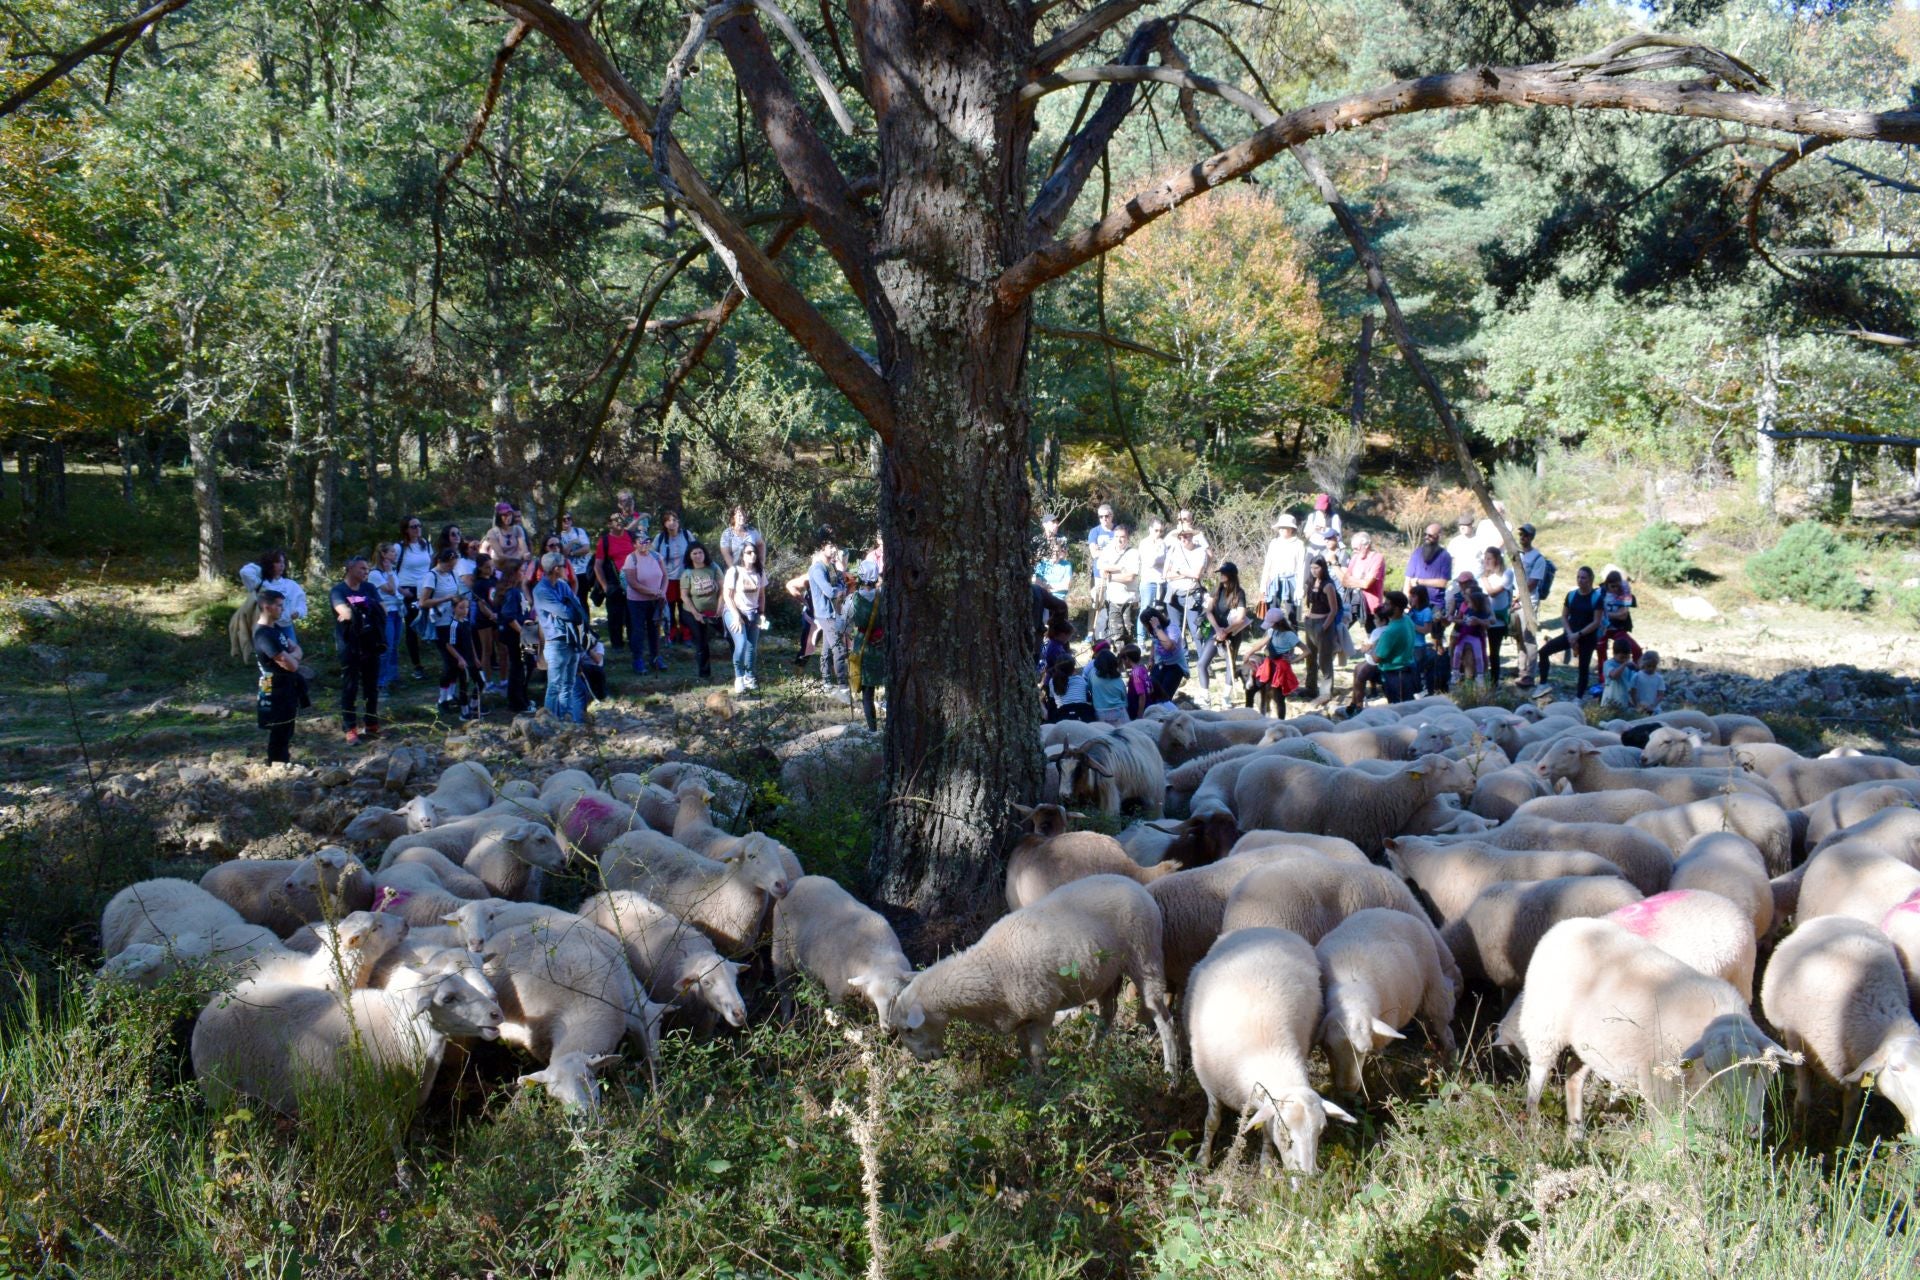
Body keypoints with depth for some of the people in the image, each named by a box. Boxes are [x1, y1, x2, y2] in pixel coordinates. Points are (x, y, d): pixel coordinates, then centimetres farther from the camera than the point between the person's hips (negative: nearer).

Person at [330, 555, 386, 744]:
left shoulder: (369, 588, 10)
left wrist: (356, 612, -13)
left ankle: (373, 726, 21)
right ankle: (350, 729, 3)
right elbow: (346, 613, -21)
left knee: (372, 687, 11)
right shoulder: (338, 591, -6)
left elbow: (382, 612, -1)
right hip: (349, 646, -5)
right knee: (350, 688, -1)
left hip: (370, 644, 5)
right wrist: (369, 611, -8)